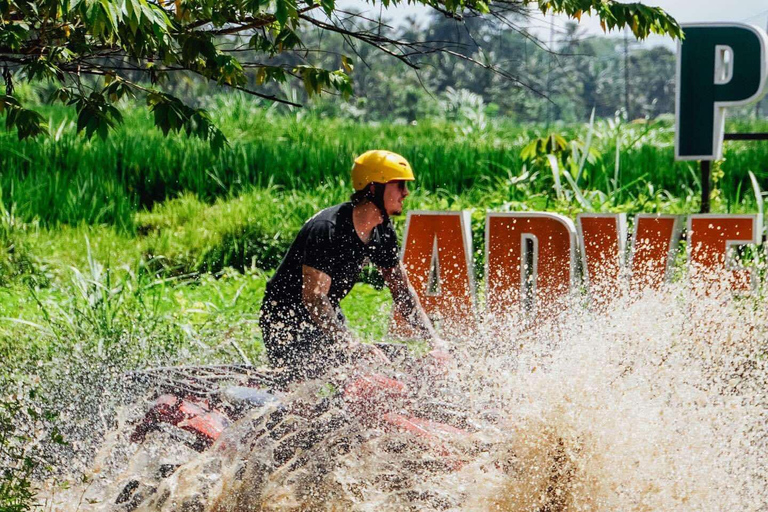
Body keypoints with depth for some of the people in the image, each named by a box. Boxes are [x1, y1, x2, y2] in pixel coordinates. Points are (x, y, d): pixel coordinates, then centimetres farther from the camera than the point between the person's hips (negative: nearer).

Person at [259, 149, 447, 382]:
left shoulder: (383, 232, -2)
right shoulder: (326, 229, -28)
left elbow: (402, 291, 5)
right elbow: (313, 298, -34)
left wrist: (434, 340, -6)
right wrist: (354, 346, -41)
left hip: (328, 318, 8)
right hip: (286, 320, -8)